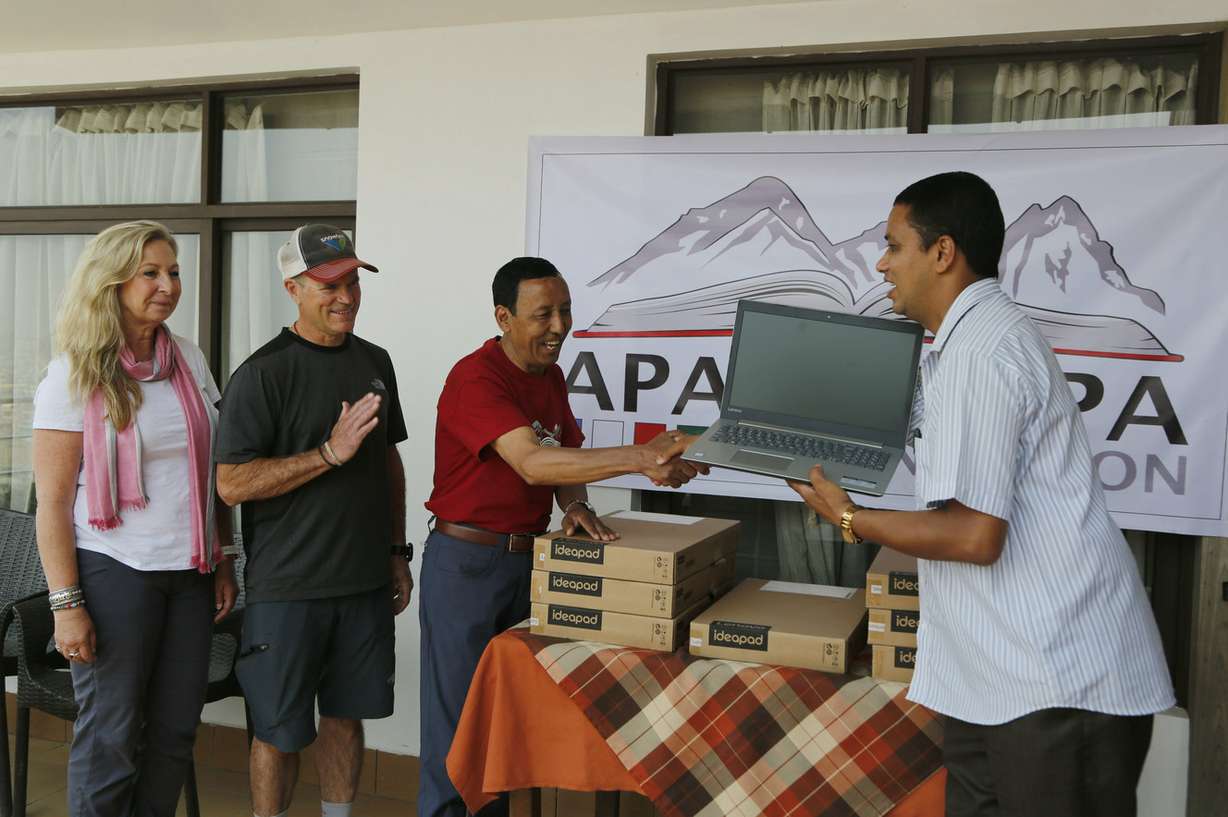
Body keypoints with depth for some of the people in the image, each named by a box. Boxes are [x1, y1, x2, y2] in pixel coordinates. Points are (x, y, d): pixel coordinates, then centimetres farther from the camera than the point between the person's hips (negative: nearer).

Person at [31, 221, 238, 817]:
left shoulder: (188, 360, 8)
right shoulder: (75, 375, -7)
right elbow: (52, 501, -9)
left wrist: (223, 561, 10)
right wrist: (66, 604, -13)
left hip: (189, 571, 5)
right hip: (114, 570, -5)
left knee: (175, 729, 10)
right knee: (111, 736, 4)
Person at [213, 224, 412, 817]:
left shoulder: (375, 362, 9)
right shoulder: (263, 373, -11)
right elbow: (231, 484, -16)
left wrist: (396, 552, 16)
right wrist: (331, 452, -22)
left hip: (365, 583, 6)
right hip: (288, 585, -5)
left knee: (346, 714, 16)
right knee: (280, 731, 6)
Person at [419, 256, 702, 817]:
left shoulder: (551, 374, 8)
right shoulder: (475, 378, -19)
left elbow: (563, 456, 9)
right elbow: (532, 462, -32)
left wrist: (575, 506, -14)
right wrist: (639, 458, -39)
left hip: (526, 557, 7)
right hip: (465, 560, -7)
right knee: (456, 717, 1)